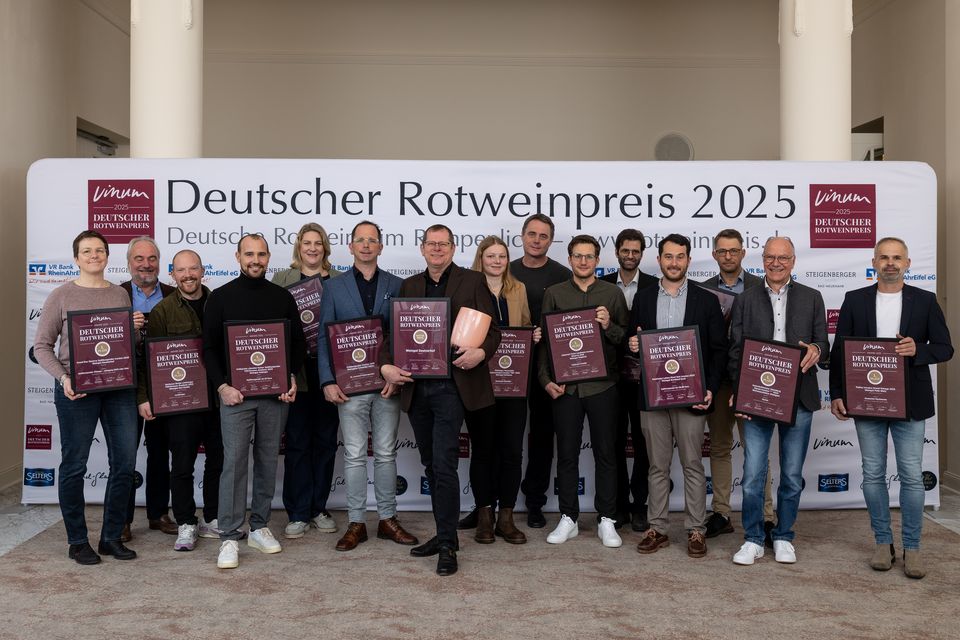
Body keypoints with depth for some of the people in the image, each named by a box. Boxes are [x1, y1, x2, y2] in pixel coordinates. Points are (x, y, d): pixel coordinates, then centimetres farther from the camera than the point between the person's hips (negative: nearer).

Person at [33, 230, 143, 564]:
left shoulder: (121, 295, 10)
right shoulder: (61, 295, -1)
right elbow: (42, 346, -1)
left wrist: (136, 328, -3)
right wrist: (63, 378, -15)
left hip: (119, 388, 4)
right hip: (77, 391, -4)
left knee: (125, 463, 5)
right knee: (74, 466, 4)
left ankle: (112, 537, 19)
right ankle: (77, 542, 18)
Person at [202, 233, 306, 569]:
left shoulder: (282, 297, 8)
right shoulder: (221, 297, 2)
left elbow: (298, 342, 12)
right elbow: (209, 347, 1)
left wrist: (293, 378, -2)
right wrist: (222, 385, -10)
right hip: (235, 393, -2)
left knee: (268, 460, 9)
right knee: (234, 461, -5)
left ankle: (259, 526, 21)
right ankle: (230, 537, 0)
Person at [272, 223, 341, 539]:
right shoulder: (282, 279, 7)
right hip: (295, 372, -1)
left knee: (325, 440, 8)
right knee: (296, 442, 2)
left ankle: (319, 509, 20)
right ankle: (298, 514, 10)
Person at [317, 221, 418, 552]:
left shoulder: (397, 286, 7)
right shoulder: (334, 287, 6)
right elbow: (324, 338, 3)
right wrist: (328, 381, -6)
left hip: (387, 383, 1)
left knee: (386, 453, 8)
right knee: (354, 455, 4)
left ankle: (388, 519, 18)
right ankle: (356, 523, 12)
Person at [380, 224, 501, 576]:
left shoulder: (472, 281, 3)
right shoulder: (409, 285, 14)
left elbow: (492, 329, 0)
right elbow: (395, 332, 11)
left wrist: (481, 352, -20)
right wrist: (386, 365, -6)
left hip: (450, 385, -5)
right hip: (415, 387, 5)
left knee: (444, 465, -9)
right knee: (431, 465, 13)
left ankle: (447, 545, 1)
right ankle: (444, 533, 26)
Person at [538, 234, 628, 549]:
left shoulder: (613, 293, 6)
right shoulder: (554, 294, 7)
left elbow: (626, 339, 5)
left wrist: (609, 327, -15)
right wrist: (546, 379, -2)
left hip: (602, 384, 0)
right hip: (564, 386, 1)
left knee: (605, 453, 6)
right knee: (567, 454, 7)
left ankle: (607, 520, 16)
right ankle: (568, 519, 18)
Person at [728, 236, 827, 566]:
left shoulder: (811, 298, 9)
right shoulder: (745, 300, 7)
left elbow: (823, 345, 9)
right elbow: (735, 350, 5)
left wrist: (816, 350, -16)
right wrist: (738, 391, -5)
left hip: (798, 399, 1)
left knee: (792, 475, 9)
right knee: (753, 474, -1)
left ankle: (783, 538, 24)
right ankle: (753, 539, 13)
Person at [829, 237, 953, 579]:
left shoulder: (925, 301, 3)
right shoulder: (855, 300, 4)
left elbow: (945, 348, 2)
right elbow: (839, 350, 4)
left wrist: (917, 350, -19)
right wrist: (837, 394, -2)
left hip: (909, 402, -1)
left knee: (911, 476, 3)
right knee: (873, 474, 7)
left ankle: (911, 547, 16)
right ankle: (883, 542, 21)